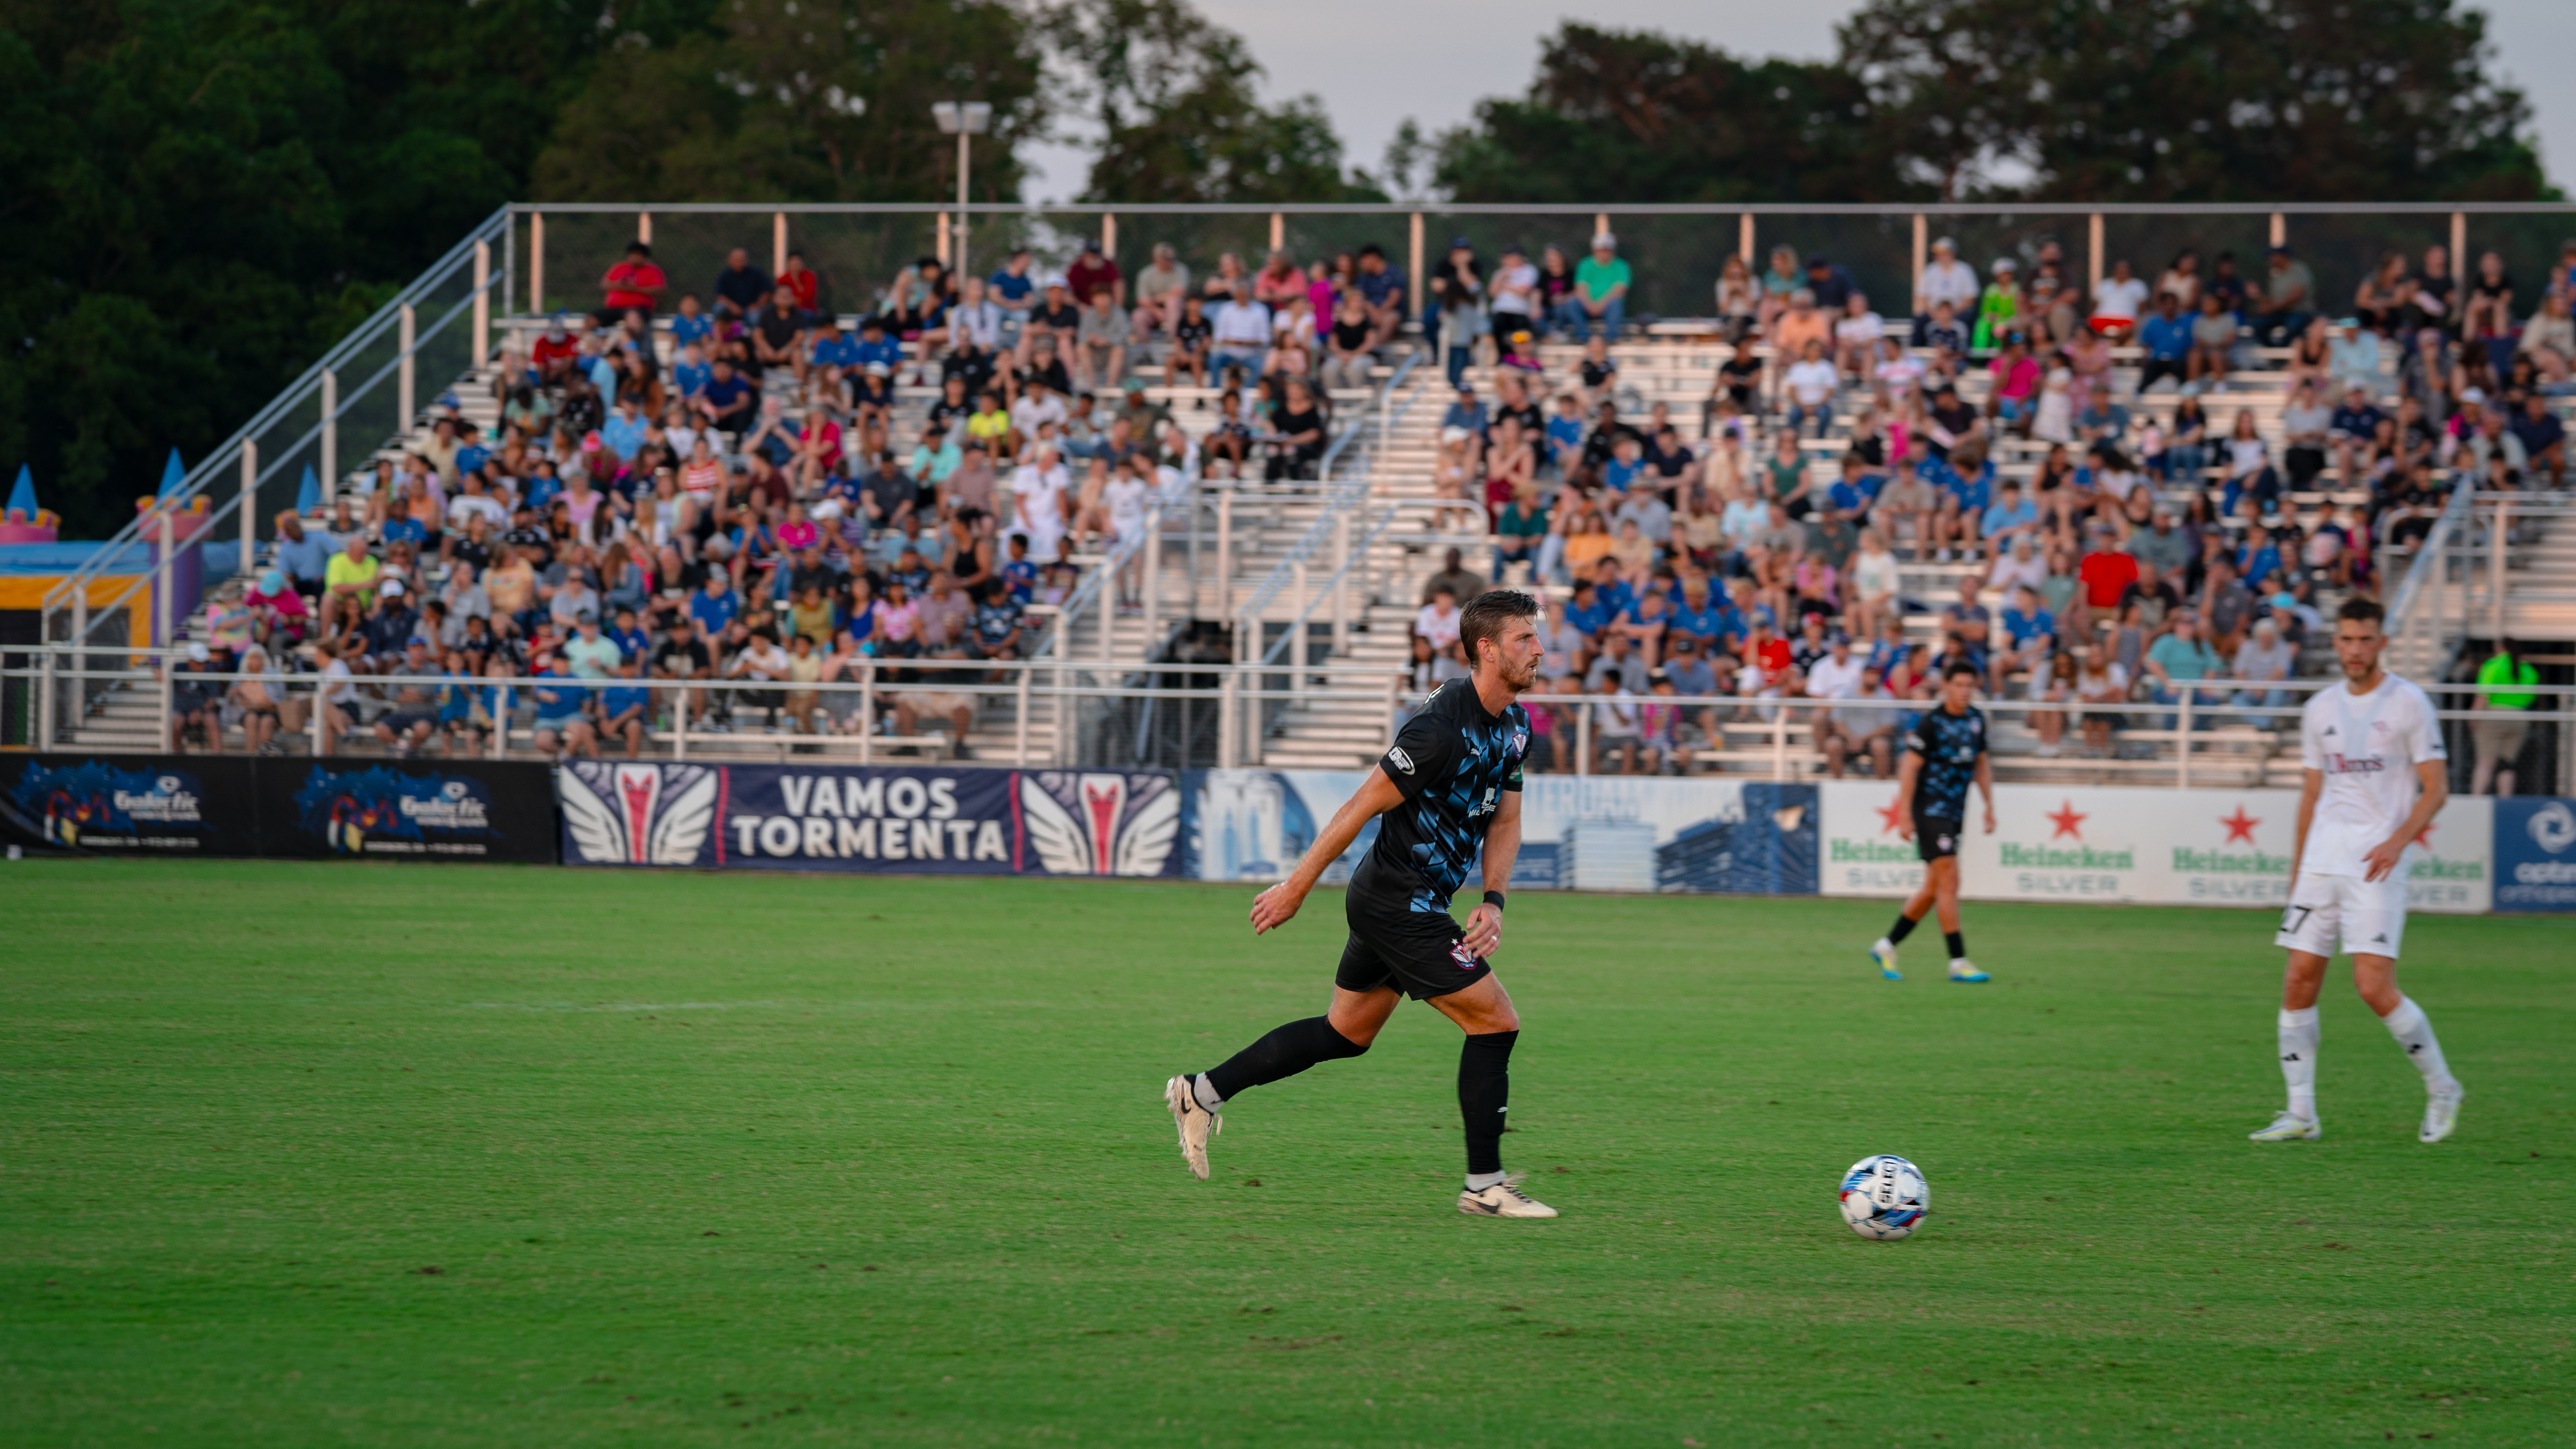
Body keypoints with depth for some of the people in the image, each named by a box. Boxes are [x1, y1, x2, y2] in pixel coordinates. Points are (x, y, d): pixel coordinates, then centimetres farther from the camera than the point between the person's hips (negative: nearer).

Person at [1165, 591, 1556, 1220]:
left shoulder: (1514, 725, 6)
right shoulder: (1441, 729, -24)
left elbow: (1505, 821, 15)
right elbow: (1362, 807, -19)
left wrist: (1493, 902, -1)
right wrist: (1295, 888, -13)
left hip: (1392, 901, 10)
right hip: (1398, 903, -10)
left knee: (1346, 1033, 18)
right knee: (1496, 1022, -7)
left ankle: (1204, 1091, 23)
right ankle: (1484, 1185, 0)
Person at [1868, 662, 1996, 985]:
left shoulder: (1976, 719, 9)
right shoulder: (1931, 723, -12)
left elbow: (1981, 763, 20)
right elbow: (1909, 768, -12)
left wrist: (1990, 806, 16)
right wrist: (1904, 815, -16)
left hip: (1954, 813, 8)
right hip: (1930, 810, -8)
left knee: (1933, 888, 11)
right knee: (1950, 880, -14)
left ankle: (1886, 946, 24)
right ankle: (1958, 962, -15)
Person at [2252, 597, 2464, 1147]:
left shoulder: (2408, 704, -3)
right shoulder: (2320, 708, 13)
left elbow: (2436, 787, -4)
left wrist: (2398, 841, -20)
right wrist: (2296, 868, 18)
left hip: (2376, 866, -5)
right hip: (2321, 863, 5)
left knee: (2375, 987, -13)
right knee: (2299, 982, -2)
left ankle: (2441, 1088, 7)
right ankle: (2300, 1114, 4)